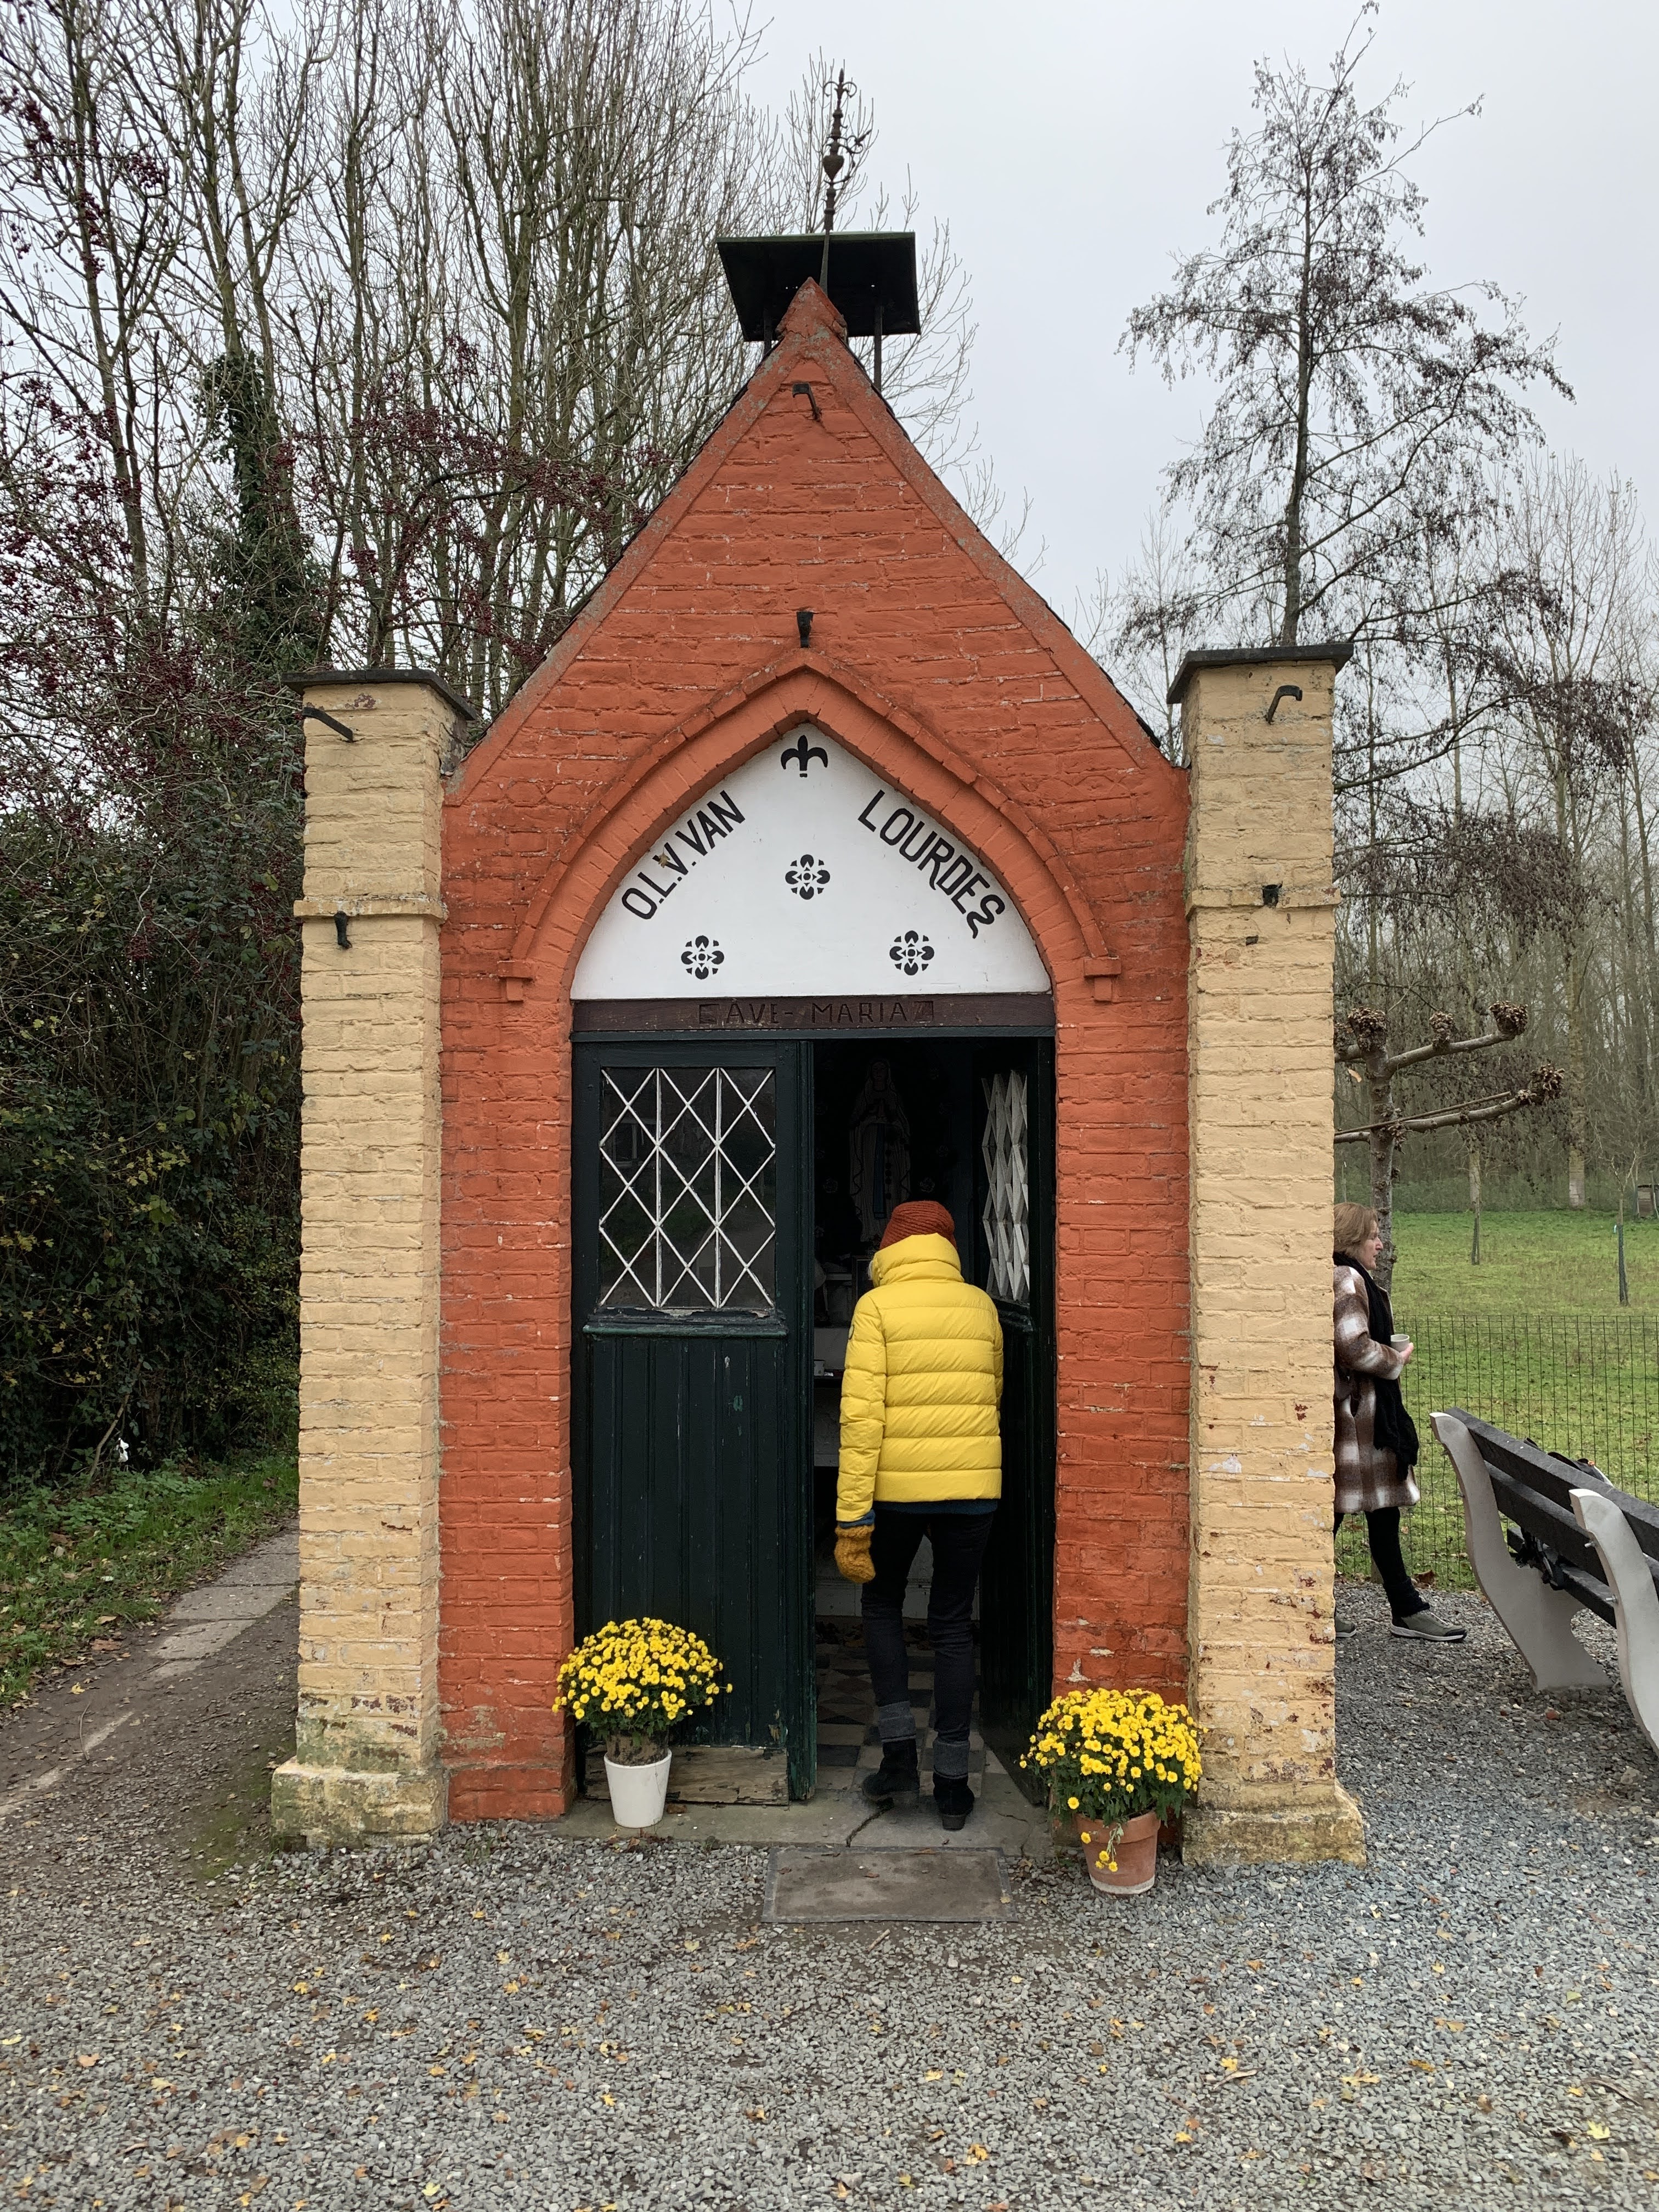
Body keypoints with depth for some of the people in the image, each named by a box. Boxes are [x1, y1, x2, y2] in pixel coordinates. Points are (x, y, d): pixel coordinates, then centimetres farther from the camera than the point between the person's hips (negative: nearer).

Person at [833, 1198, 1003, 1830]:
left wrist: (852, 1518, -13)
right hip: (973, 1488, 2)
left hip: (898, 1488, -2)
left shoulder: (877, 1307, -8)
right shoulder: (981, 1307, 4)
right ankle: (952, 1781, 16)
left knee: (882, 1606, 20)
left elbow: (862, 1416, -14)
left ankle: (899, 1754, 13)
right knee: (953, 1626, 12)